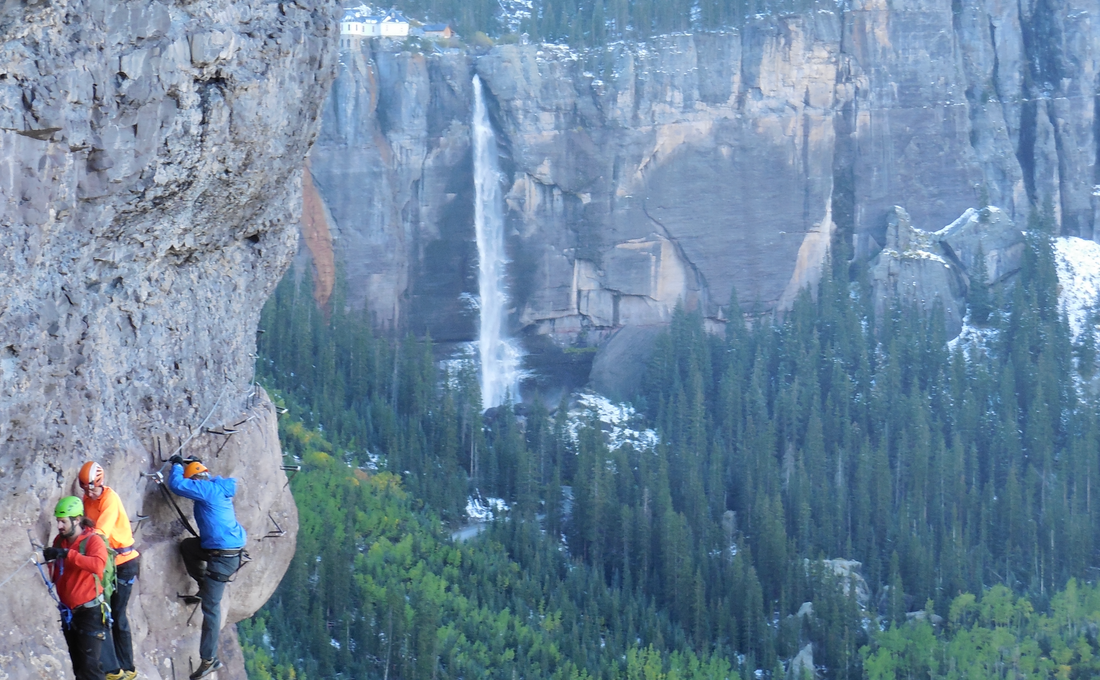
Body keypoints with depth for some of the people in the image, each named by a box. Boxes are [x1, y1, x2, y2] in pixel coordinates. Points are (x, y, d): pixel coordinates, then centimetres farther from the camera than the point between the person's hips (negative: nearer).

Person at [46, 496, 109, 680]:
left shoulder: (93, 540, -15)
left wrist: (67, 553, -40)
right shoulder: (60, 540, 5)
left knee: (89, 665, -10)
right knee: (77, 665, 13)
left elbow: (98, 565, -37)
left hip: (90, 611, -7)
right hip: (68, 612, 7)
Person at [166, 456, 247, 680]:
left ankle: (209, 660, -1)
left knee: (211, 606, -4)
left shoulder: (207, 489, -15)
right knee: (187, 546, 23)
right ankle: (205, 587, 25)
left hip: (222, 556, -9)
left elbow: (176, 484, -17)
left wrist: (177, 465, 1)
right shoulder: (218, 489, 13)